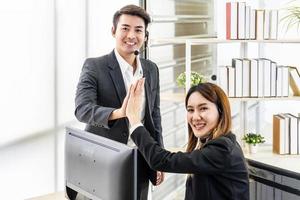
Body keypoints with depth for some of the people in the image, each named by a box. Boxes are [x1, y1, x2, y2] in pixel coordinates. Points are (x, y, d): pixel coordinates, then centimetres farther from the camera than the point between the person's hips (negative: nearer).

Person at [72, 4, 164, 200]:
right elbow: (82, 109, -22)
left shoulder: (151, 69, 7)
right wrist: (118, 113, -40)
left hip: (140, 162, 5)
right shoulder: (94, 67, -10)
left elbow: (155, 115, 13)